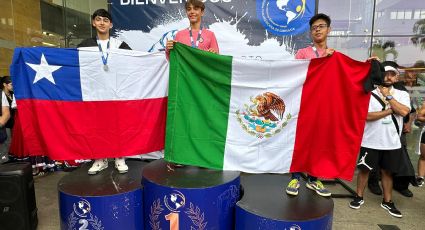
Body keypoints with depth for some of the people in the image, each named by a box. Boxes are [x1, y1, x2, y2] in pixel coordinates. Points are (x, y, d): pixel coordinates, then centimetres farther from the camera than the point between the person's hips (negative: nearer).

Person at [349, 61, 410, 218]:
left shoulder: (402, 95, 4)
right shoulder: (369, 94, -5)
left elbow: (404, 112, -15)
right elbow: (367, 116, -16)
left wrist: (388, 96, -11)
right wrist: (390, 110, -14)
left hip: (392, 143, 3)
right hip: (371, 142, -2)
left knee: (387, 172, 14)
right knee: (364, 169, 7)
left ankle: (387, 202, 28)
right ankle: (359, 197, 22)